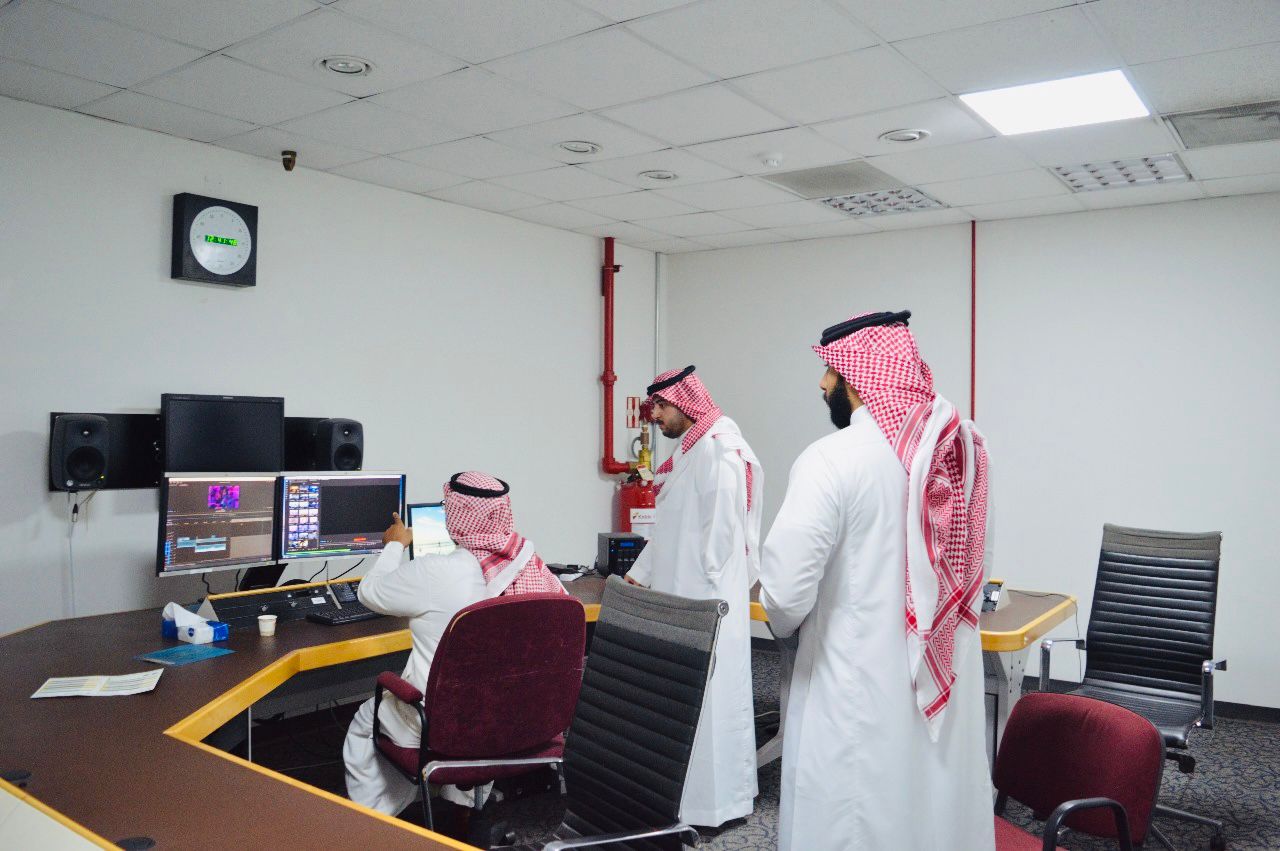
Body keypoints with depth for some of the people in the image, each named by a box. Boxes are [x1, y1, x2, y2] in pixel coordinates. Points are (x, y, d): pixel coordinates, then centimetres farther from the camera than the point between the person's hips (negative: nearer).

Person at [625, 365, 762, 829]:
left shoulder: (719, 449, -15)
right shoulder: (689, 450, 16)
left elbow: (722, 529, -20)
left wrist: (703, 593, -18)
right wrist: (640, 573, 19)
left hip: (707, 601, -10)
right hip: (682, 597, 10)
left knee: (708, 697, -1)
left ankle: (713, 800, 10)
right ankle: (688, 787, 26)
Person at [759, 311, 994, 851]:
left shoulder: (833, 460, -20)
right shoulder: (963, 446, 0)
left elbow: (785, 591, -22)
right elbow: (970, 570, 10)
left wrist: (786, 625, 0)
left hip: (861, 692, -6)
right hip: (950, 681, 6)